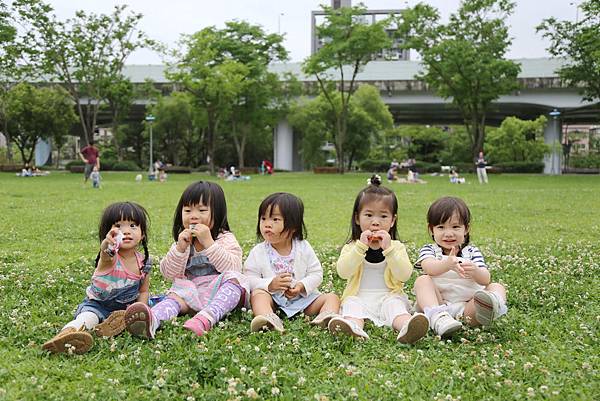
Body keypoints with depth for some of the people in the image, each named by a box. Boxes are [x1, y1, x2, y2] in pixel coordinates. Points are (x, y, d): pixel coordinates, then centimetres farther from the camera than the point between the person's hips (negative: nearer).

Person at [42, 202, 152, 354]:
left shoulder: (144, 262, -5)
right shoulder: (109, 257, -20)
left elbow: (143, 291, 7)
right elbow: (105, 255, -48)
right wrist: (107, 245, -74)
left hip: (125, 307, 4)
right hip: (97, 303, -4)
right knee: (88, 317, -34)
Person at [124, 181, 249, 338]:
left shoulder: (226, 239, 2)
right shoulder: (183, 241, 13)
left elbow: (232, 267, -16)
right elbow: (169, 274, 4)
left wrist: (208, 242, -21)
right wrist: (180, 248, -11)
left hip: (221, 293, -3)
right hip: (191, 293, 3)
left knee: (232, 278, -31)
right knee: (175, 297, -25)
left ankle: (204, 319, -54)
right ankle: (152, 320, -58)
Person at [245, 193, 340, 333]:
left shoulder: (304, 248, 2)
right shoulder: (258, 252, 0)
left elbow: (316, 273, 3)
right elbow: (249, 278, -4)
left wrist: (302, 286, -16)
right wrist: (270, 284, -20)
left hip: (303, 297, 2)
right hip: (272, 299, -1)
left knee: (332, 297, -14)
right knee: (258, 294, -30)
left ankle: (328, 317, -46)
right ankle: (269, 319, -58)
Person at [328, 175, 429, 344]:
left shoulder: (397, 247, 10)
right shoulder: (351, 247, 10)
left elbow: (404, 275, -7)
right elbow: (343, 272, -10)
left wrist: (388, 249, -16)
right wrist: (361, 247, -17)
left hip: (388, 297, 0)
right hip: (359, 298, 1)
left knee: (394, 304, -30)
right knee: (352, 304, -29)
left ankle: (406, 326, -59)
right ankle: (354, 326, -60)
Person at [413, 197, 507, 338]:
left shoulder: (472, 252, 13)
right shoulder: (428, 250, 8)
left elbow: (485, 280, -5)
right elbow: (428, 267, -19)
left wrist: (475, 271, -31)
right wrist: (447, 265, -42)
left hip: (468, 305, 2)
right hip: (437, 303, -1)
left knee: (497, 287, -14)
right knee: (422, 280, -22)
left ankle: (491, 304, -53)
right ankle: (438, 317, -49)